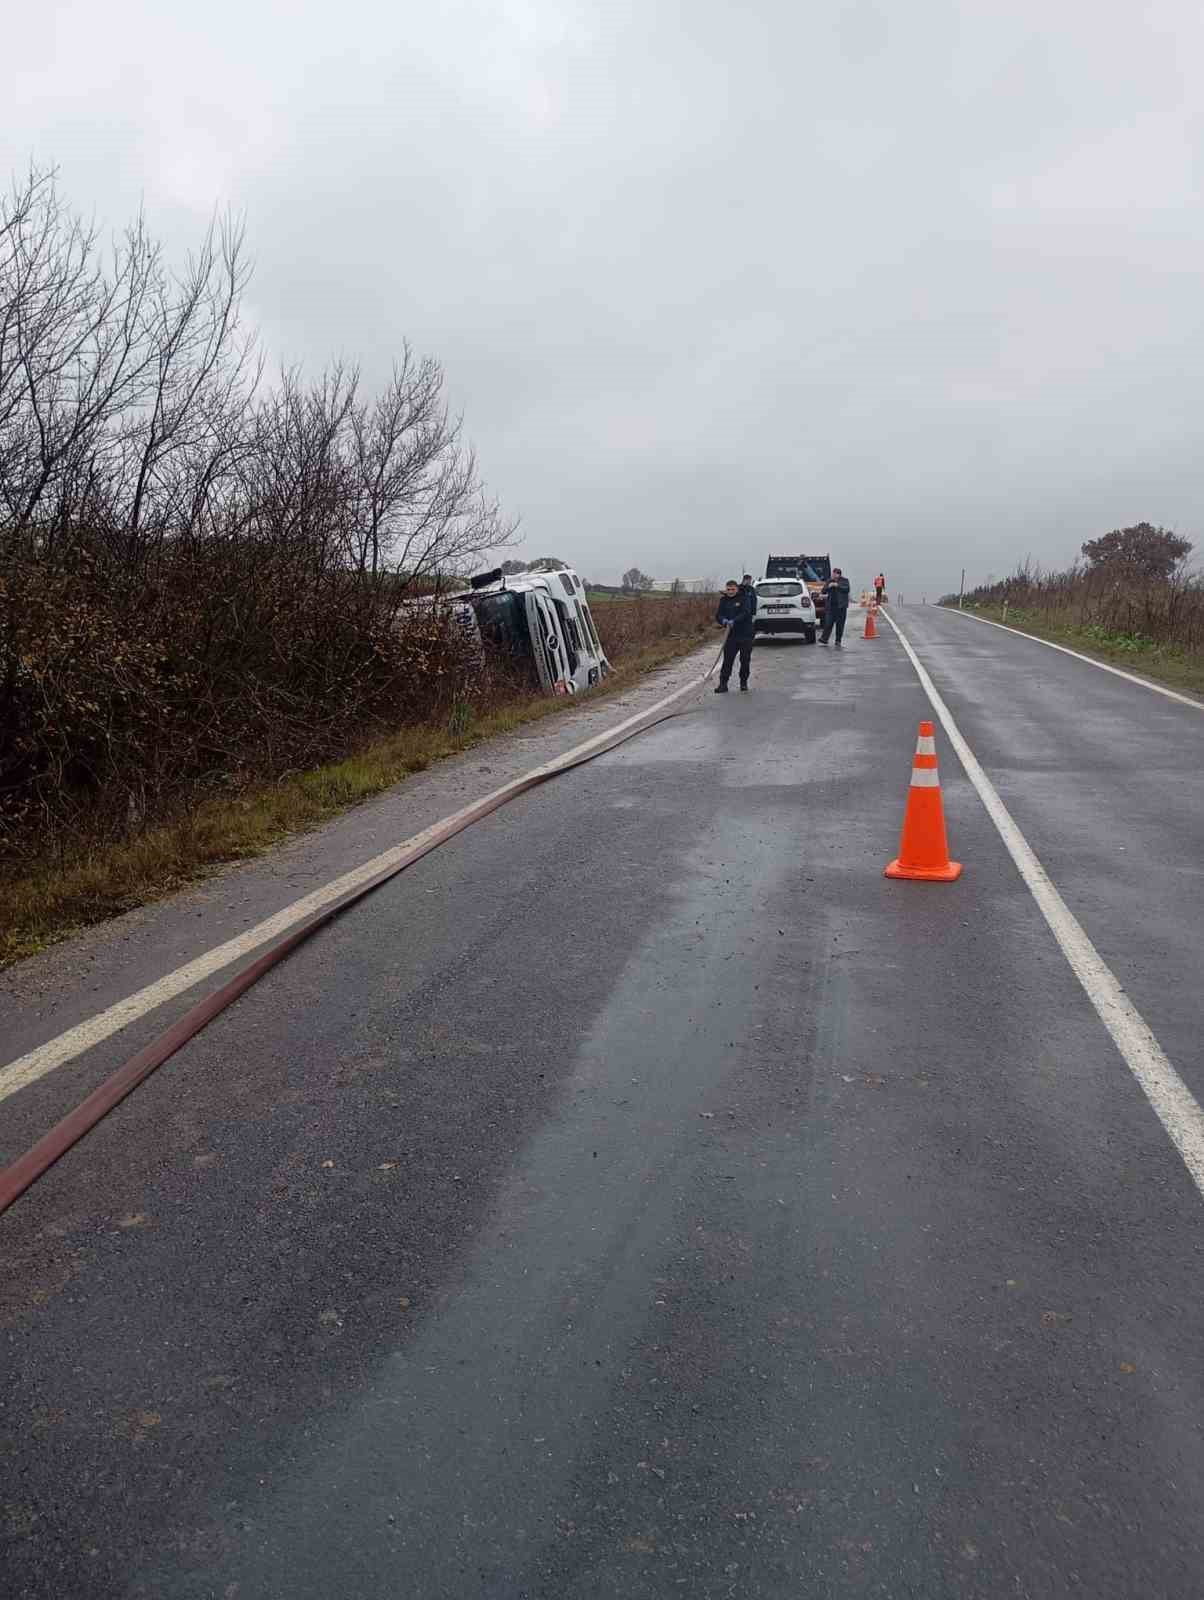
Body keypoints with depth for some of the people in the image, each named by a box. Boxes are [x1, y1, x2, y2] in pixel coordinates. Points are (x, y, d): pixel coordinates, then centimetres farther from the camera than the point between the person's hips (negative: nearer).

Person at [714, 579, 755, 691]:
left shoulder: (744, 598, -4)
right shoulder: (724, 600, 7)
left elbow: (745, 613, -18)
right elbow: (718, 615, 2)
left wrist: (734, 621, -31)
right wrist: (724, 620, -21)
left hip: (746, 635, -2)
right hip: (731, 635, 2)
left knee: (745, 660, 6)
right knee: (727, 660, -4)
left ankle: (743, 682, 22)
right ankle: (723, 684, -4)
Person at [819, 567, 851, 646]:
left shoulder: (844, 580, 4)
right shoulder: (829, 581, 11)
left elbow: (847, 589, -11)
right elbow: (823, 591, 9)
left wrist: (837, 585, -16)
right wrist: (828, 586, -10)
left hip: (841, 606, -1)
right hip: (830, 606, 1)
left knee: (840, 624, 1)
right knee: (828, 623, -4)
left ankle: (838, 641, 9)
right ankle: (824, 640, 0)